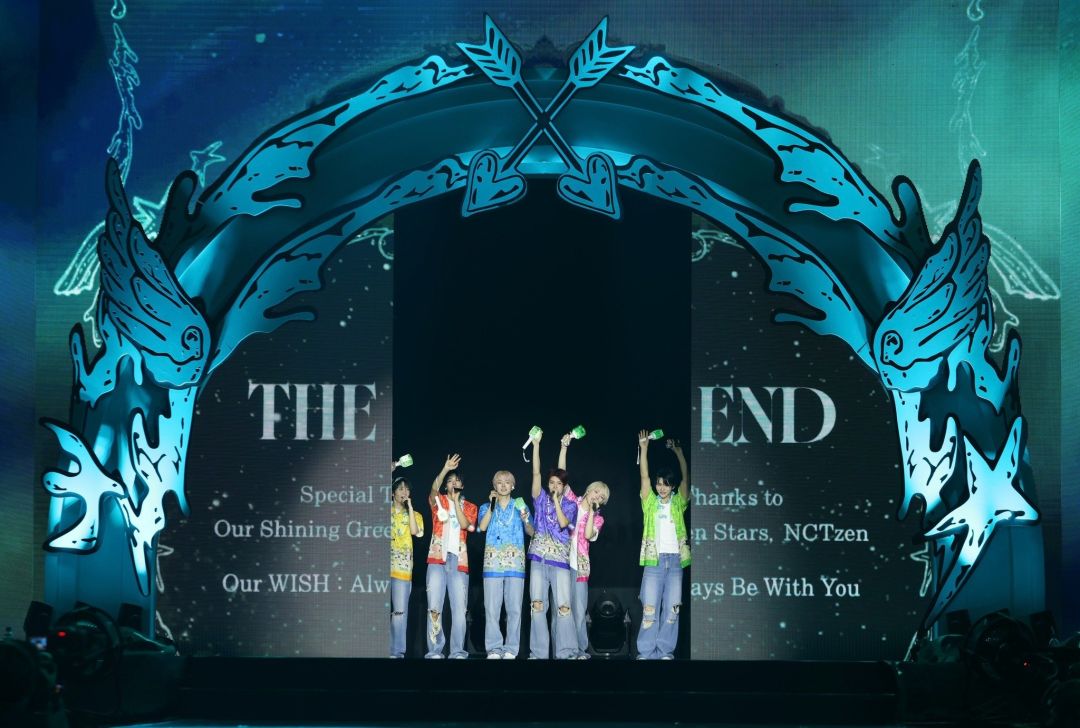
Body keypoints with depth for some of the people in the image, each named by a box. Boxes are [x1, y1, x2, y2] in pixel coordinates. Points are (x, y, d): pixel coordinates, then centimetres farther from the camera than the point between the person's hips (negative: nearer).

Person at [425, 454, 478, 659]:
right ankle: (434, 652, -8)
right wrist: (445, 469, -23)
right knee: (434, 607, -7)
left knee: (459, 608, -4)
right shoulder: (438, 500, 11)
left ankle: (458, 652, -3)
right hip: (437, 558, -1)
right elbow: (433, 489, -13)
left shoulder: (469, 507, 15)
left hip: (458, 560, 2)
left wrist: (456, 501, -4)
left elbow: (465, 524, -3)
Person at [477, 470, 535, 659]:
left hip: (515, 560, 0)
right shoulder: (487, 507, 14)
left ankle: (511, 649, -2)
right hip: (493, 560, 0)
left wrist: (525, 520, -11)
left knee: (514, 607, -4)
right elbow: (482, 526, -5)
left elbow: (531, 532, 8)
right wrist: (492, 504, -7)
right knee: (492, 607, -6)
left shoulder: (520, 506, 14)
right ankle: (494, 649, -3)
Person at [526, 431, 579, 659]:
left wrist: (557, 501, -7)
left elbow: (563, 523, -9)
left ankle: (566, 653, -7)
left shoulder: (570, 505, 9)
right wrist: (536, 444, -4)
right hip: (539, 557, 2)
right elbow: (535, 473, 2)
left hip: (560, 557, -2)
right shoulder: (541, 498, 12)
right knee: (537, 604, -1)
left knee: (564, 606, -9)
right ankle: (538, 653, 1)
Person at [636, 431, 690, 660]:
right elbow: (644, 476, 0)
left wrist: (678, 452, -2)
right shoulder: (650, 502, 8)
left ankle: (666, 651, 6)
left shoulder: (678, 503, 10)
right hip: (654, 560, -1)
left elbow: (686, 478, 3)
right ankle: (646, 653, -3)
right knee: (649, 608, -5)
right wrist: (643, 449, -7)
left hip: (675, 560, 1)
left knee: (672, 609, 1)